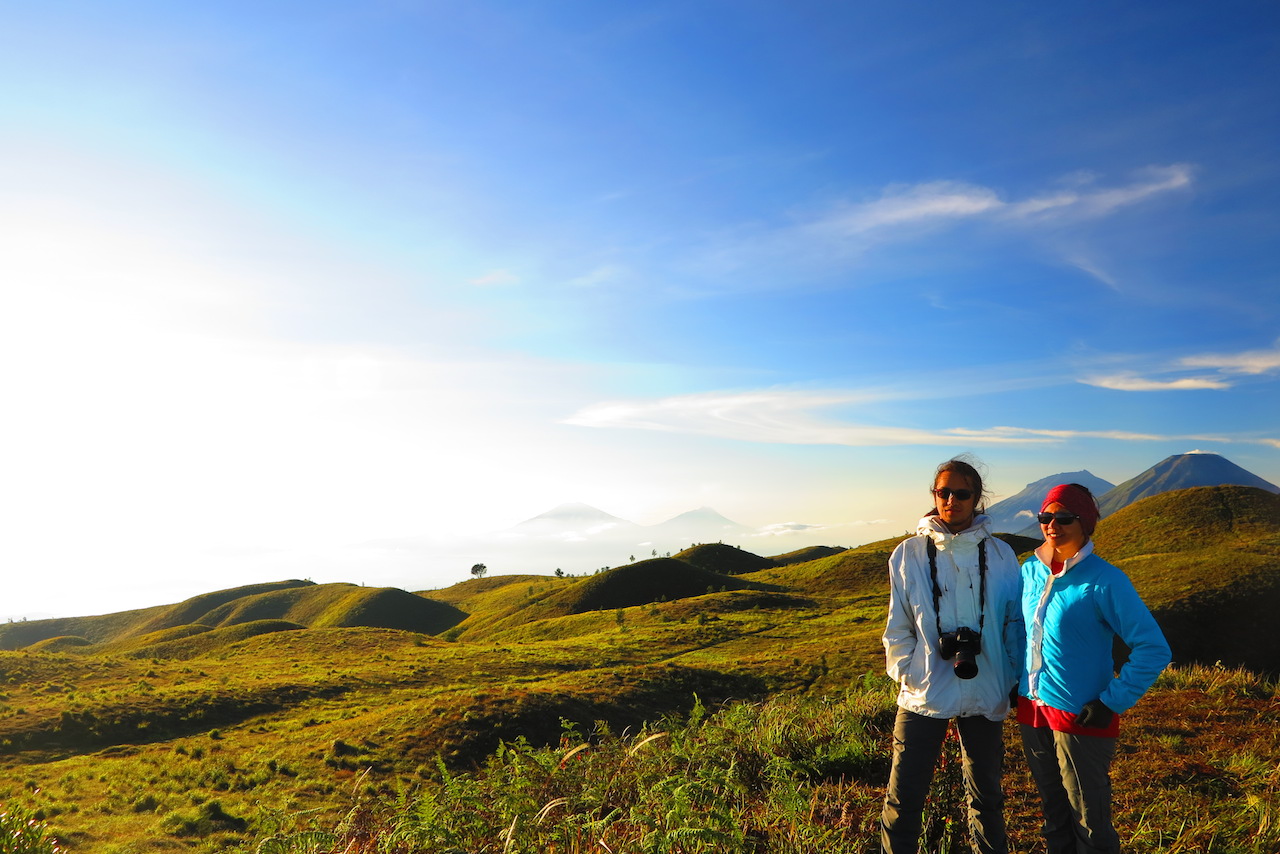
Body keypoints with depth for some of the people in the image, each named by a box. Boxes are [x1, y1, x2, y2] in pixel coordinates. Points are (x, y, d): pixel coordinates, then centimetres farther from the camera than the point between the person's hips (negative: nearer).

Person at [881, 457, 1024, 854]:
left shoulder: (1000, 555, 0)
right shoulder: (908, 554, -2)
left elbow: (1015, 621, 6)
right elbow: (897, 627, 2)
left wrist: (1014, 679, 2)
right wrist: (908, 674, -5)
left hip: (985, 697, 1)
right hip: (924, 694, -1)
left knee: (986, 795, 19)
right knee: (903, 799, 3)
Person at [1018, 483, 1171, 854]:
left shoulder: (1103, 580, -15)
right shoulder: (1031, 570, 3)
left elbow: (1154, 649, -15)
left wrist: (1112, 702, -17)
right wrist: (1015, 681, 11)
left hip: (1082, 720, -5)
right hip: (1032, 712, 6)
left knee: (1089, 824, 10)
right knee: (1054, 815, 21)